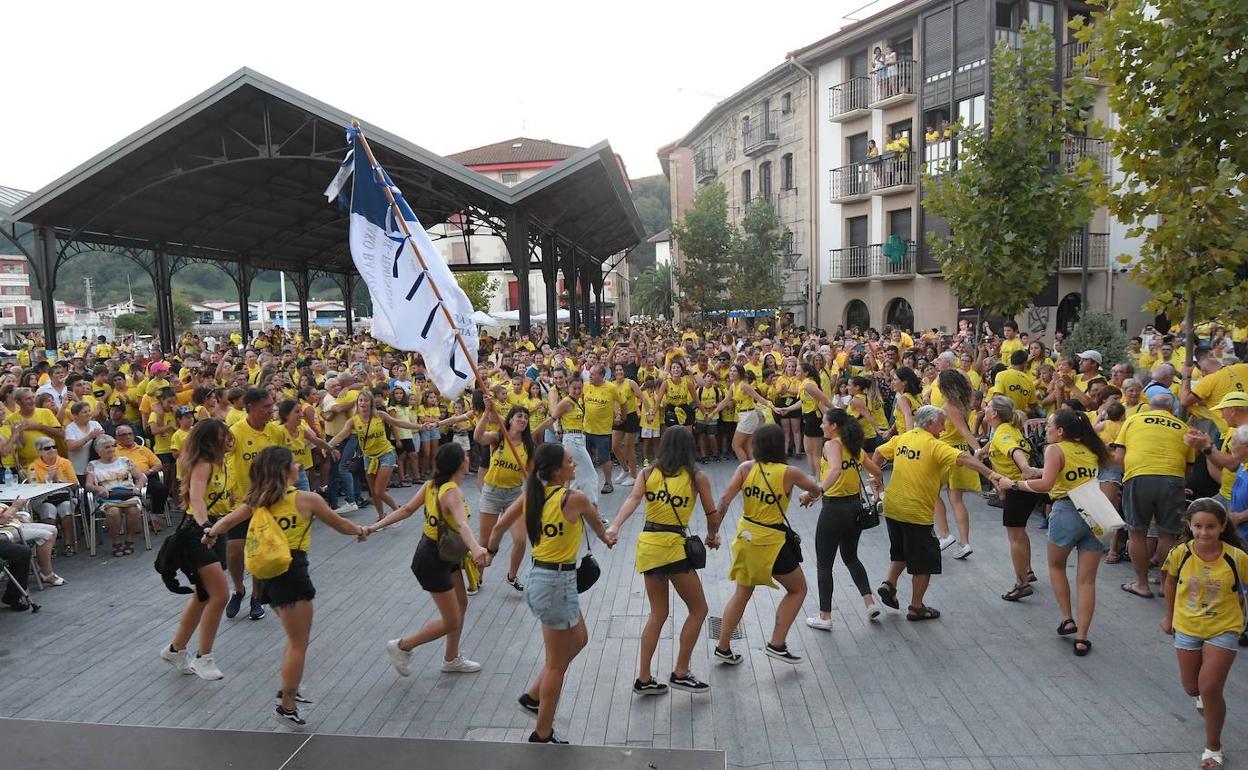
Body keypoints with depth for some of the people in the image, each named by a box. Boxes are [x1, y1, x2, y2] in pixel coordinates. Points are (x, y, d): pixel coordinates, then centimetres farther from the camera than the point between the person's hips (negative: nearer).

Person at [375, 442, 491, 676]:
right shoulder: (453, 492, -28)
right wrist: (476, 548, -62)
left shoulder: (432, 485, -2)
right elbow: (462, 524, -46)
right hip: (432, 562, -9)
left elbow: (406, 510, -4)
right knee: (451, 622, 4)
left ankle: (452, 659, 37)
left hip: (445, 555, 9)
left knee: (461, 604, 22)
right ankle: (402, 647, 18)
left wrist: (376, 526, -1)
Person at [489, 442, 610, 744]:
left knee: (578, 641, 27)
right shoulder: (575, 498, -17)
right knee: (557, 664, 8)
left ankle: (533, 696, 34)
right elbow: (599, 528, 3)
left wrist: (490, 550, 26)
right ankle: (542, 736, 22)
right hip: (558, 583, -8)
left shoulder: (531, 494, 1)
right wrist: (607, 538, 26)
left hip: (538, 578, 8)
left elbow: (499, 527, 6)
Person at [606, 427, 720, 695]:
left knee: (658, 613, 17)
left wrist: (615, 526, -24)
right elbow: (712, 514, 0)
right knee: (698, 609, 13)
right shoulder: (697, 477, -1)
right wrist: (712, 537, 20)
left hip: (647, 543, 5)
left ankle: (644, 678, 18)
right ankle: (680, 673, 14)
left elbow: (633, 499, -11)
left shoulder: (648, 473, 6)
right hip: (672, 545, -5)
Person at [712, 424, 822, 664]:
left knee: (741, 594, 20)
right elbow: (816, 489, 7)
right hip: (771, 541, -5)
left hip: (745, 537, 5)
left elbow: (725, 499, -12)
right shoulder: (789, 473, -12)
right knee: (798, 590, 17)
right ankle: (776, 644, 11)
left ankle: (723, 648, 23)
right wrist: (811, 494, 31)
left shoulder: (746, 468, -5)